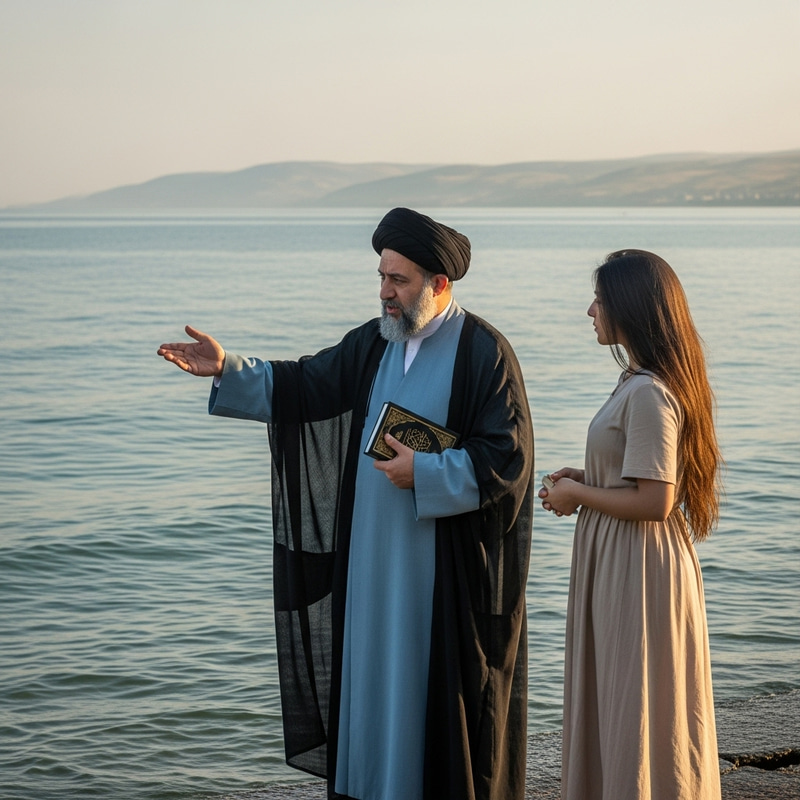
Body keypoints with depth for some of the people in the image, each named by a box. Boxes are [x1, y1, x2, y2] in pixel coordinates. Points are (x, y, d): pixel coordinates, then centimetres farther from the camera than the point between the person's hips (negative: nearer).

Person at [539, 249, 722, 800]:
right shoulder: (638, 383, 10)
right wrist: (587, 479, 8)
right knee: (613, 705, 17)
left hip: (639, 572, -10)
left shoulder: (649, 394, -22)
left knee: (638, 709, 1)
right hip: (618, 565, 10)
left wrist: (576, 495, -13)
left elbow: (653, 502, -25)